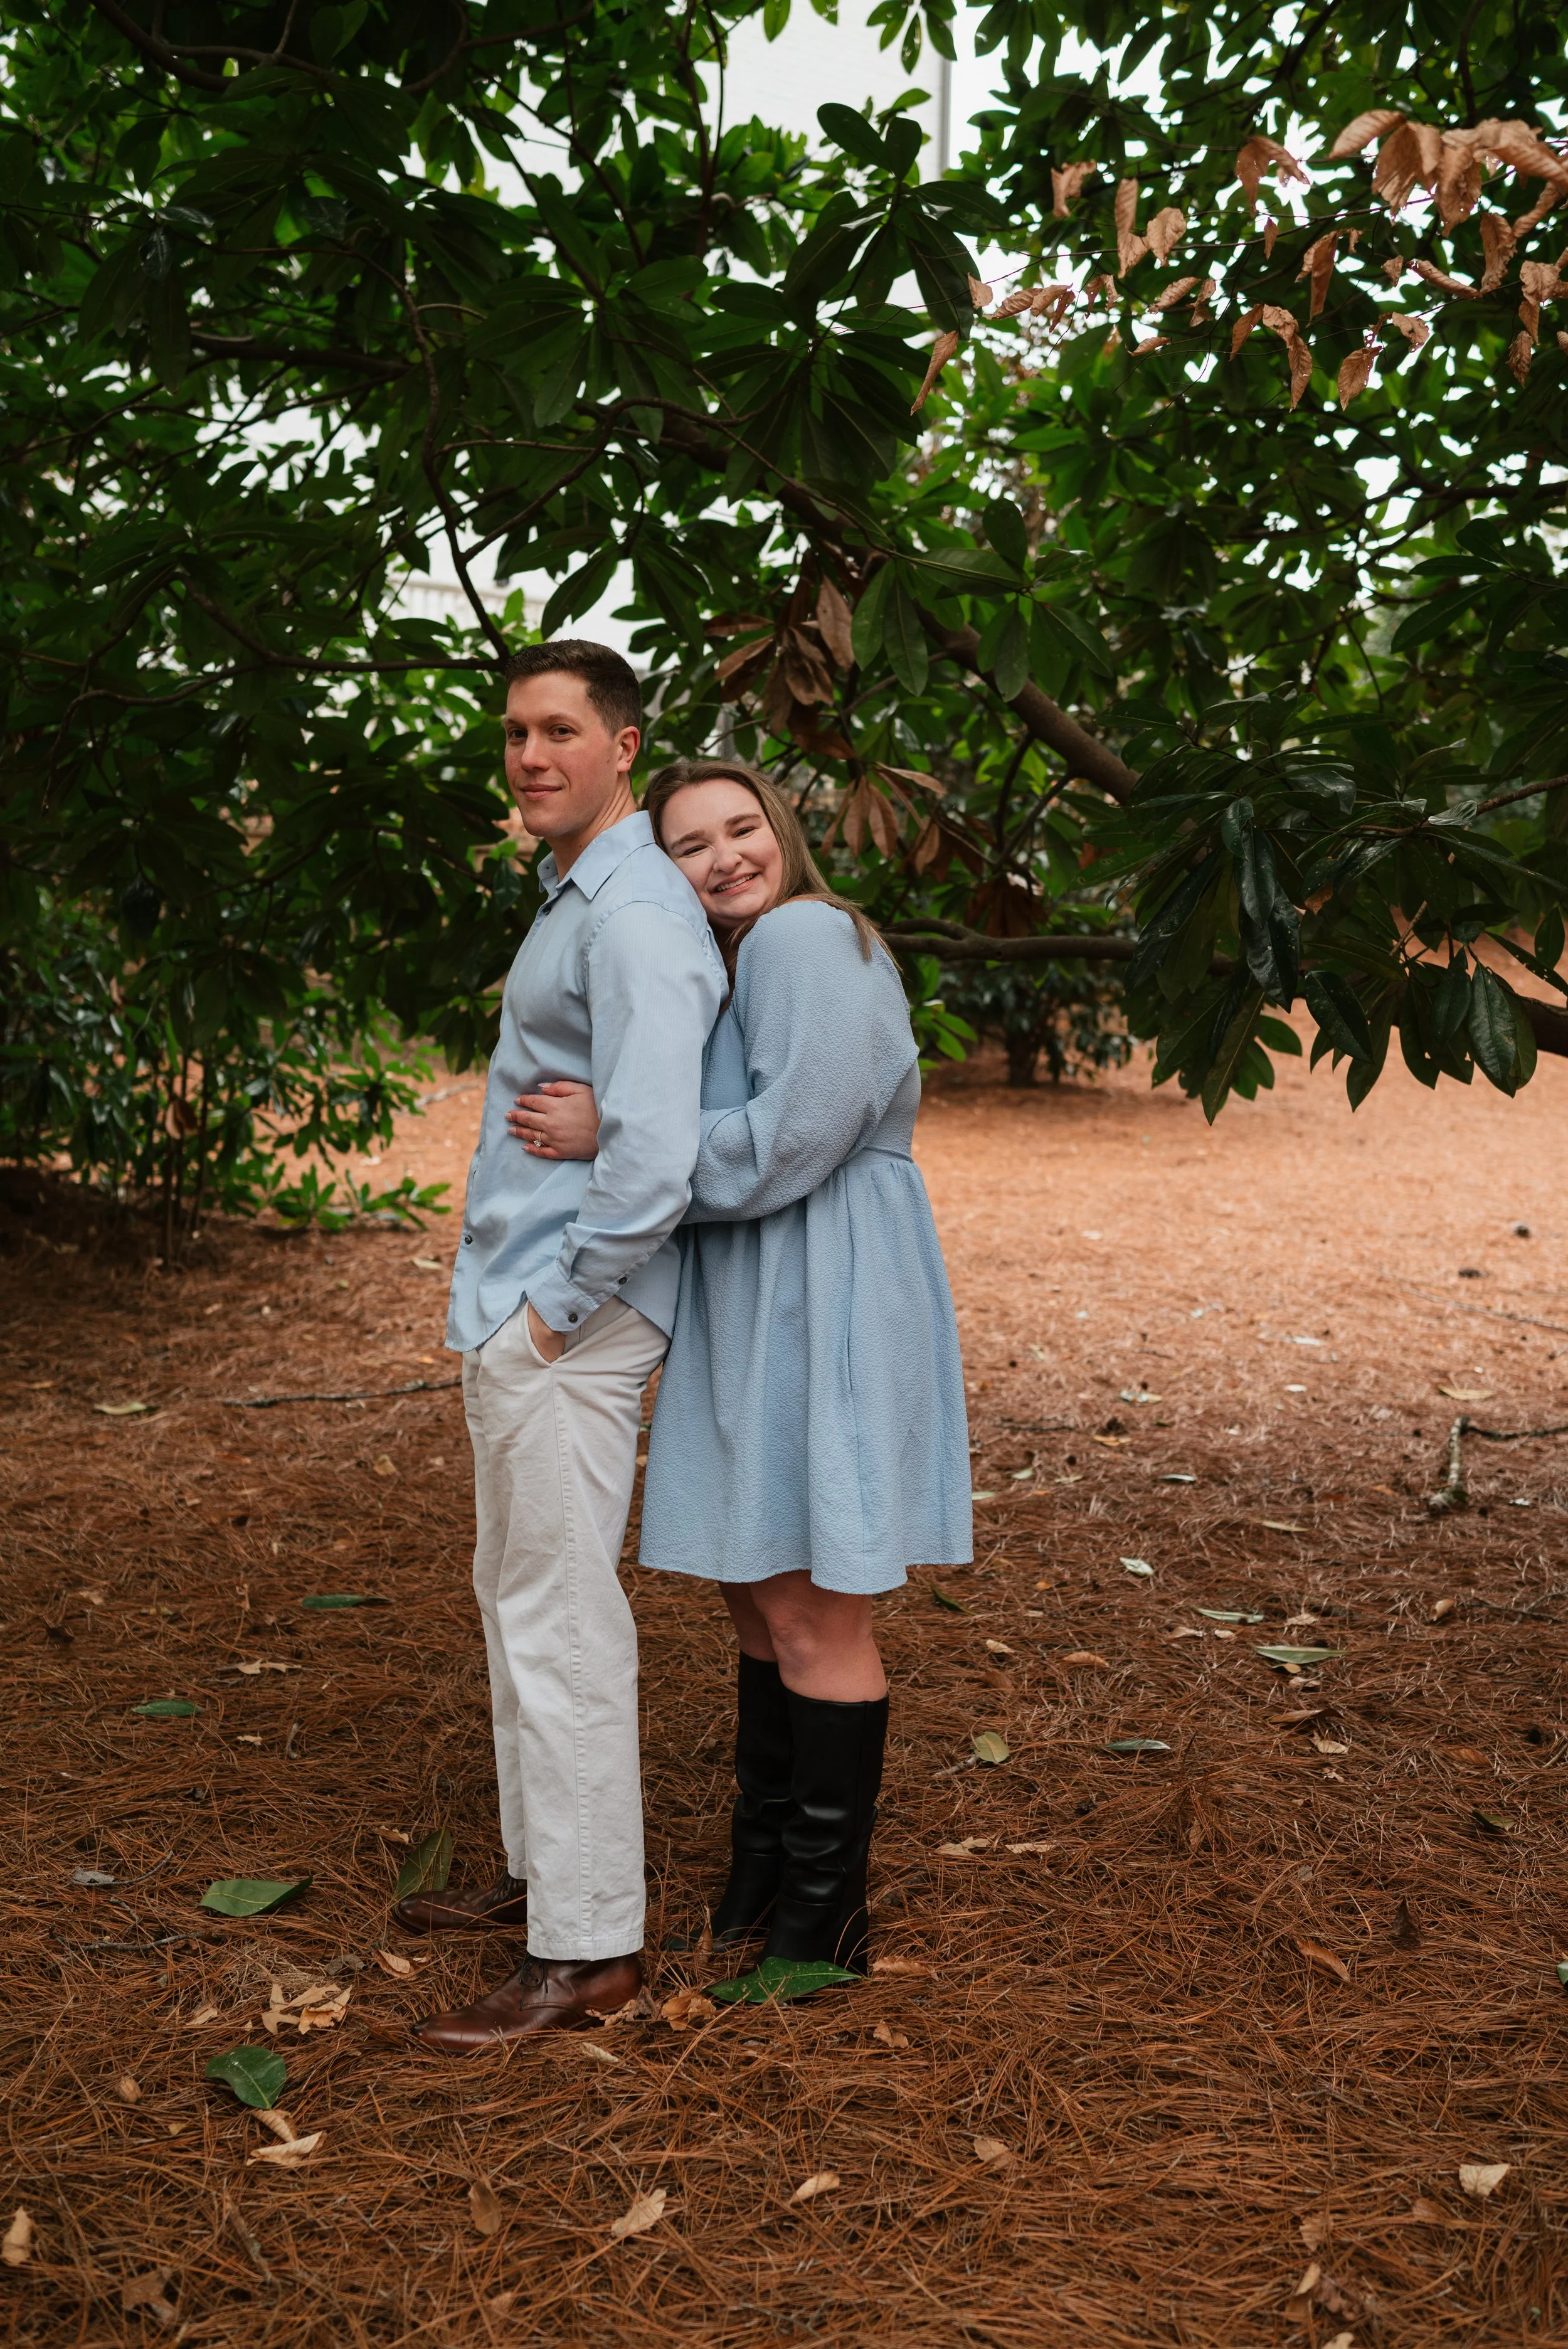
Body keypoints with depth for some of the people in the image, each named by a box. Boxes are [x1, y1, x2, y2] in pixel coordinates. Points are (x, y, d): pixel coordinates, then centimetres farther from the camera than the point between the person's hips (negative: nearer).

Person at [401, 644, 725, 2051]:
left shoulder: (637, 918, -18)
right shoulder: (570, 900, 16)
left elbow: (654, 1163, -28)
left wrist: (563, 1307, -16)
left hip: (566, 1327, -11)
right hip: (514, 1311, 11)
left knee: (562, 1626, -4)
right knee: (518, 1601, 19)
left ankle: (589, 1950, 6)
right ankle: (543, 1871, 33)